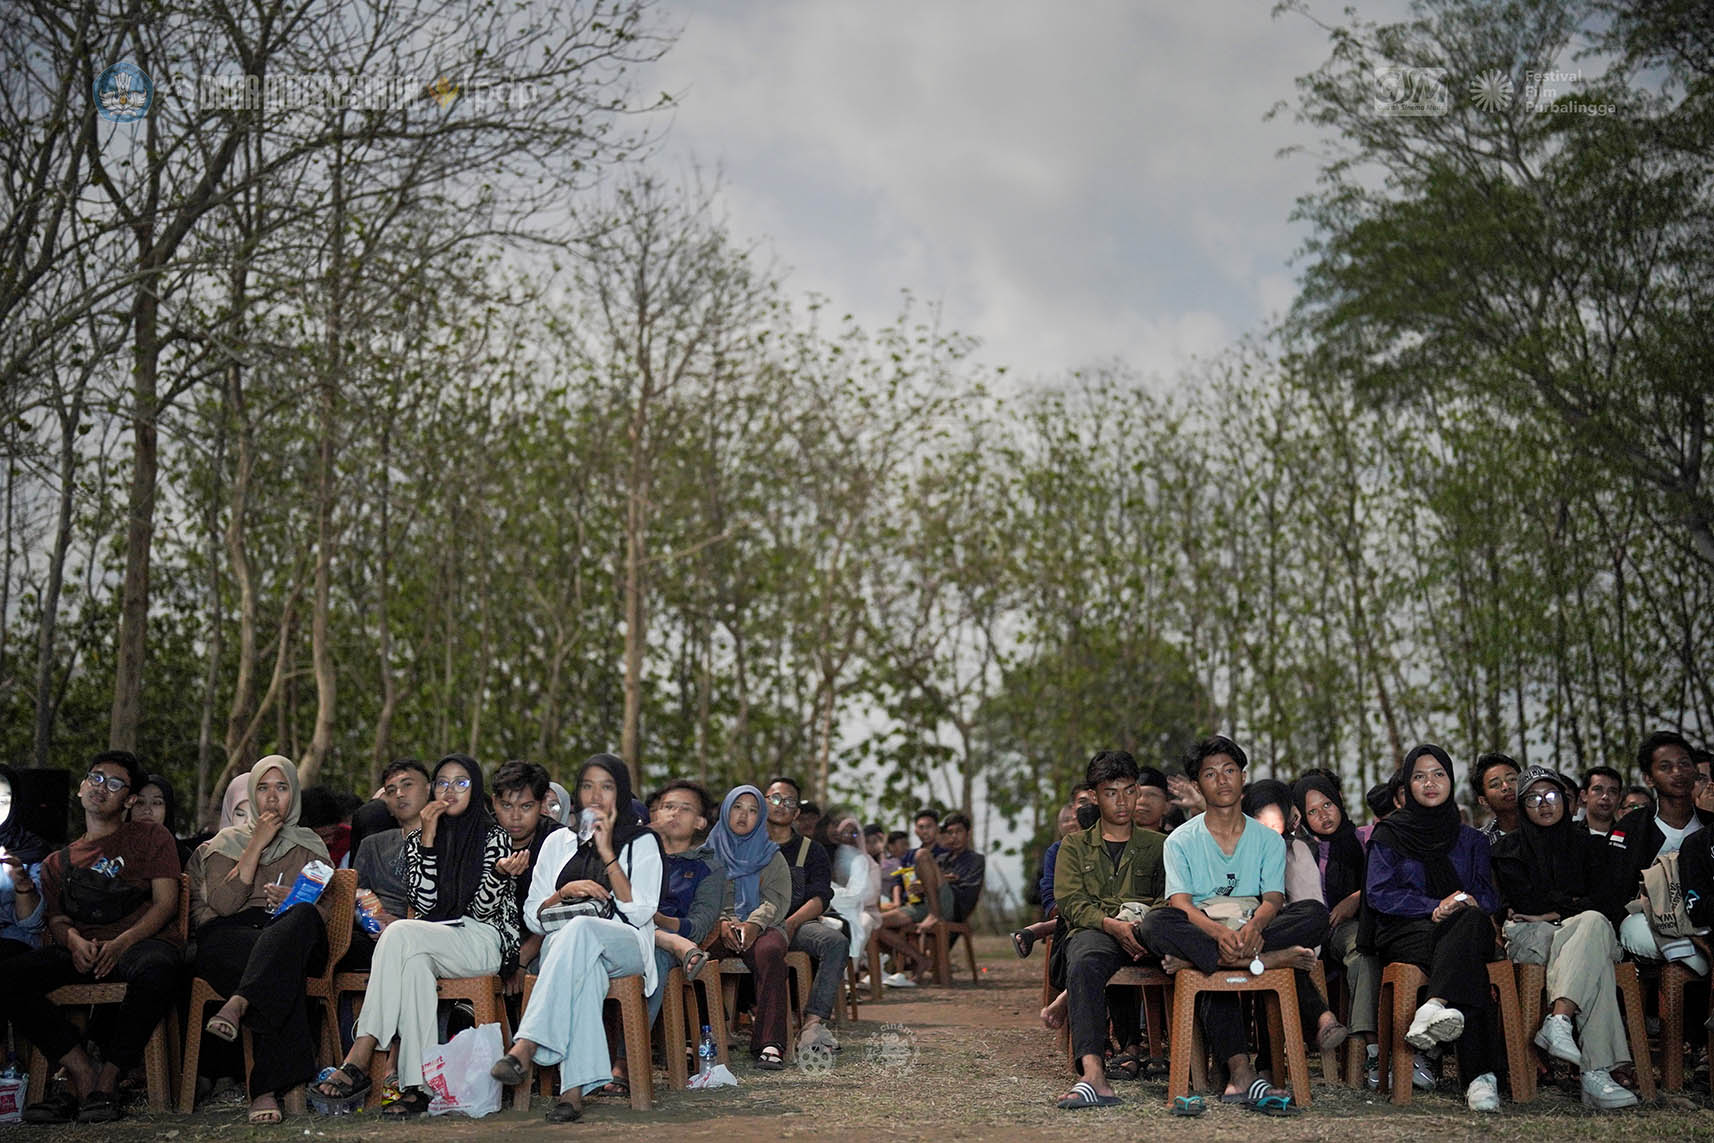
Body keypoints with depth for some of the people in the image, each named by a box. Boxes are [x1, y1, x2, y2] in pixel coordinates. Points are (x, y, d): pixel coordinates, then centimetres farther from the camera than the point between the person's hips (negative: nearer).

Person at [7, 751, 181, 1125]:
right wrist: (75, 941, -11)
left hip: (142, 940, -3)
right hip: (80, 951, 4)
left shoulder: (151, 837, 15)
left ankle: (107, 1081, -25)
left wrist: (121, 943, -15)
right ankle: (82, 1074, -22)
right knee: (8, 977, -26)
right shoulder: (58, 862, 26)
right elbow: (57, 920, 15)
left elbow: (166, 904, 3)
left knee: (155, 969, -41)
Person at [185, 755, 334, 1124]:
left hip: (296, 941, 1)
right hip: (232, 939, -1)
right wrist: (257, 846, -2)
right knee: (284, 974, -39)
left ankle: (238, 1004, -54)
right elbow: (222, 904, 0)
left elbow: (324, 911, 14)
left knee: (302, 916, -39)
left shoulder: (310, 846, 24)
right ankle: (267, 1089, -47)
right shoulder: (228, 842, 19)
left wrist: (296, 902, -9)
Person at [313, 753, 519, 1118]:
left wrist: (501, 873, -25)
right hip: (431, 942, 3)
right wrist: (428, 839, -5)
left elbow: (483, 909, -5)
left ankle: (359, 1059, -35)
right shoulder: (416, 838, 16)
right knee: (414, 964, -36)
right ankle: (416, 1086, -40)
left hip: (485, 942, -3)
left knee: (400, 933, -31)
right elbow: (424, 903, 0)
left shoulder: (494, 837, 6)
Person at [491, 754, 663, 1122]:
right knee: (584, 966, -39)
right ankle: (575, 1088, -49)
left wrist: (607, 852, -6)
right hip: (561, 943, 2)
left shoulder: (642, 842, 11)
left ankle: (525, 1048, -47)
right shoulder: (559, 842, 20)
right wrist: (565, 892, -6)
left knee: (579, 930, -38)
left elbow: (639, 913, -4)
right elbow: (532, 918, 15)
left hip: (624, 946, -2)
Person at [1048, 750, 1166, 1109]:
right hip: (1092, 932, -1)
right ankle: (1093, 1074, -51)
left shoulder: (1157, 845, 22)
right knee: (1085, 962, -37)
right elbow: (1070, 902, 4)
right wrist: (1112, 925, -16)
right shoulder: (1075, 845, 20)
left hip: (1141, 934, 1)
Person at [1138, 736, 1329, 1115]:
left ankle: (1192, 959, -33)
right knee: (1155, 924, -36)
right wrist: (1219, 932, -30)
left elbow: (1273, 898, -2)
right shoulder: (1181, 840, 7)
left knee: (1314, 912, -26)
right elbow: (1180, 903, -8)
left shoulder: (1269, 839, 13)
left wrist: (1253, 926, -27)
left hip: (1253, 930, 2)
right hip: (1200, 931, -1)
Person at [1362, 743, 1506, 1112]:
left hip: (1465, 931, 2)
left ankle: (1435, 1007, -59)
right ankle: (1479, 1075, -53)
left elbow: (1489, 897, 12)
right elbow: (1378, 893, 1)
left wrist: (1466, 901, -14)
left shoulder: (1471, 840, 23)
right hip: (1404, 934, -2)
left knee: (1472, 920, -38)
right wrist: (1435, 907, -16)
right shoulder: (1388, 834, 14)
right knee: (1469, 963, -37)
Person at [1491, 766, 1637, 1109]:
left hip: (1582, 931, 2)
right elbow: (1523, 901, 1)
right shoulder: (1509, 849, 17)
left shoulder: (1588, 844, 22)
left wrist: (1549, 912, -1)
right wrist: (1573, 904, 1)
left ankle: (1558, 1022, -50)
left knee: (1594, 923, -37)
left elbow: (1605, 902, 9)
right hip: (1528, 939, -2)